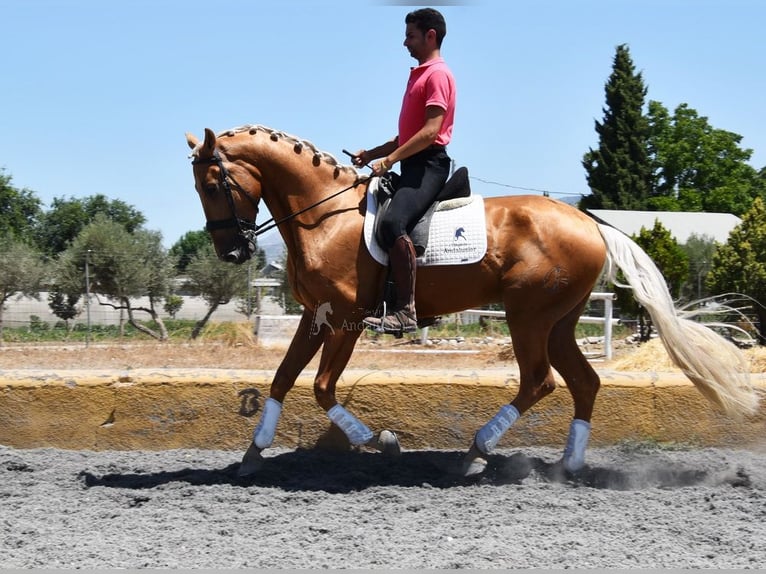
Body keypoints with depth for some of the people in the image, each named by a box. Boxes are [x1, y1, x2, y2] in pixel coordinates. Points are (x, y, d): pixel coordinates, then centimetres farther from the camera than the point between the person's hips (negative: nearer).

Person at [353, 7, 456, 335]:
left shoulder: (437, 74, -7)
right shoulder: (419, 76, 23)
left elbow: (431, 130, -19)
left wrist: (390, 159, -20)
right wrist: (371, 154, 19)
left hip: (428, 164, -11)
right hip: (413, 166, 11)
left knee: (392, 223, -32)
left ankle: (405, 310, -37)